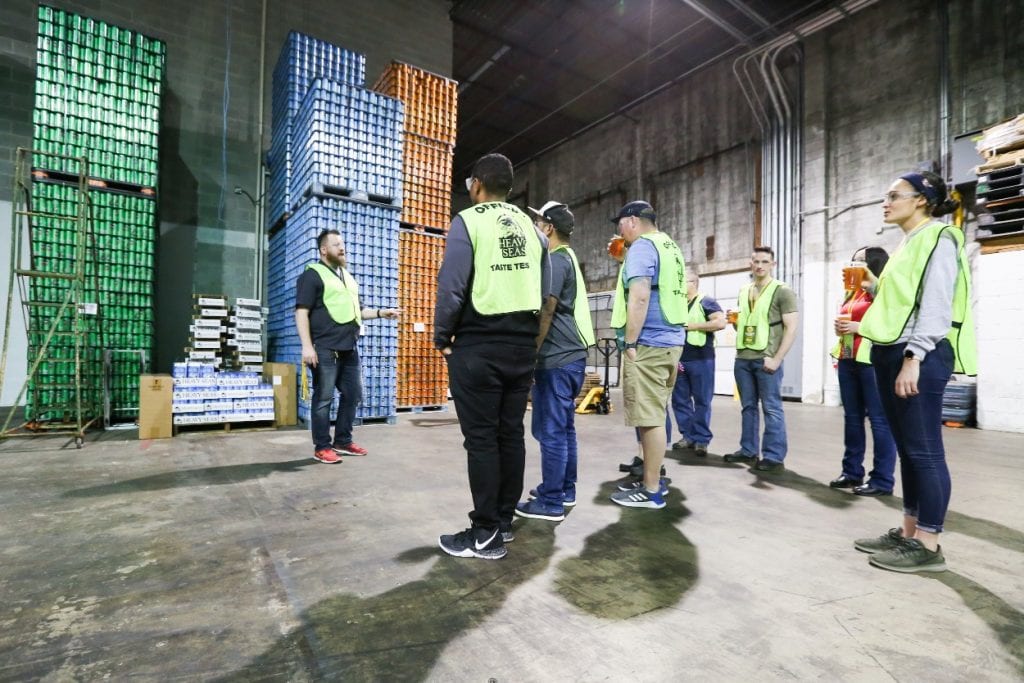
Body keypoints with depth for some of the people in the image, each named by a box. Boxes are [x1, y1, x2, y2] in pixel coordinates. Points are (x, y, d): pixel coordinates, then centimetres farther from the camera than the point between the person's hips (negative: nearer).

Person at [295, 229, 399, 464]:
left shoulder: (347, 276, 22)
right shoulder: (312, 274, -2)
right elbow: (301, 312, -10)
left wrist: (380, 312, 14)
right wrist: (307, 346, -19)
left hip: (349, 349, 8)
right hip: (325, 349, -8)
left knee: (353, 395, 11)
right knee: (323, 399, 0)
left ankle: (343, 441, 24)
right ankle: (322, 447, 11)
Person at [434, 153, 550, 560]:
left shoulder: (467, 222, -4)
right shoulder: (531, 227, 14)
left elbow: (452, 288, -12)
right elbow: (545, 290, 12)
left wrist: (442, 338, 0)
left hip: (478, 347, -6)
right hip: (523, 345, 6)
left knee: (481, 438, 1)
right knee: (511, 434, 12)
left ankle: (486, 534, 9)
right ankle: (504, 520, 24)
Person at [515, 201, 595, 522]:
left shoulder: (555, 260, -11)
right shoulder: (567, 258, 20)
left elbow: (545, 313, -17)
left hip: (556, 359, -10)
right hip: (571, 356, 10)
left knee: (550, 431, -4)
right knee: (564, 428, 16)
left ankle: (551, 502, 4)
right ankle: (565, 490, 26)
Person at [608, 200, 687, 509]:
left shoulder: (641, 246, -8)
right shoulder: (670, 246, 20)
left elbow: (639, 297, -19)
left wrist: (630, 343, -17)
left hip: (649, 344, -10)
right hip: (671, 341, 10)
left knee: (650, 418, -3)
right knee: (656, 415, 15)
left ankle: (652, 491, 6)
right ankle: (652, 480, 24)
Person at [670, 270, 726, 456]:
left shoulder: (706, 302, -3)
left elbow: (721, 322, -16)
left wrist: (693, 326, -14)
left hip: (701, 359, -6)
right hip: (679, 359, 7)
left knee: (702, 400, 1)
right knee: (679, 399, 8)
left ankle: (702, 439, 10)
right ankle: (688, 435, 19)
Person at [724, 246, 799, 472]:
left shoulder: (782, 291, -2)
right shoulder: (743, 291, 16)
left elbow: (791, 328, -8)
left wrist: (777, 358, -15)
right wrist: (735, 321, 5)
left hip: (766, 359, -6)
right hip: (742, 358, 6)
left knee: (772, 408, -2)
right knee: (748, 406, 11)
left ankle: (774, 457, 4)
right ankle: (748, 451, 20)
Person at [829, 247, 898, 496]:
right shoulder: (851, 292, 20)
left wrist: (860, 328, -18)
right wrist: (839, 328, 10)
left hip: (872, 360, -8)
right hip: (847, 360, 8)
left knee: (879, 419, -4)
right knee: (852, 417, 10)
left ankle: (882, 480, 3)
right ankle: (852, 472, 18)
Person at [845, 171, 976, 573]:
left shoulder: (939, 238, -5)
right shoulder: (908, 244, 22)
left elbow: (936, 304, -15)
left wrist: (913, 357, -22)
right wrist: (867, 327, 21)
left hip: (920, 356, -9)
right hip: (891, 354, 9)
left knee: (924, 450, -4)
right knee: (907, 449, 12)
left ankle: (928, 546, 5)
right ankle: (908, 532, 20)